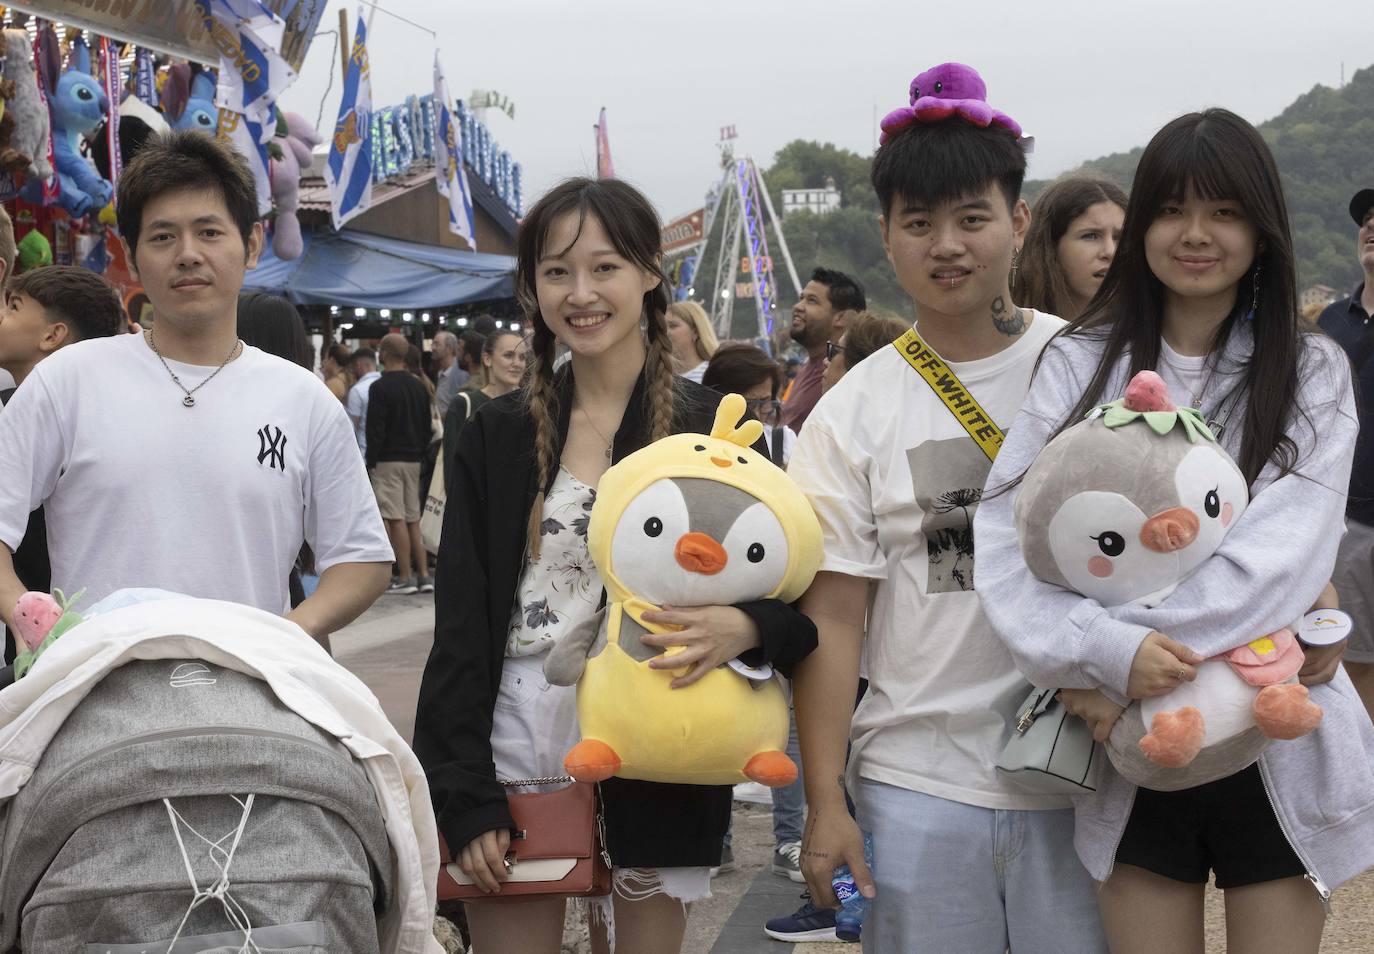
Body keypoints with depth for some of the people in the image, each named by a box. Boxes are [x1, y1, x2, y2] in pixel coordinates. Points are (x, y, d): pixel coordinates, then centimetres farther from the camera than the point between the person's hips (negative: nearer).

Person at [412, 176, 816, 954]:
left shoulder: (716, 428, 0)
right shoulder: (499, 437, 5)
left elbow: (797, 602, 1)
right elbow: (461, 629, 4)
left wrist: (742, 626, -23)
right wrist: (465, 797, -5)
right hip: (514, 753, 2)